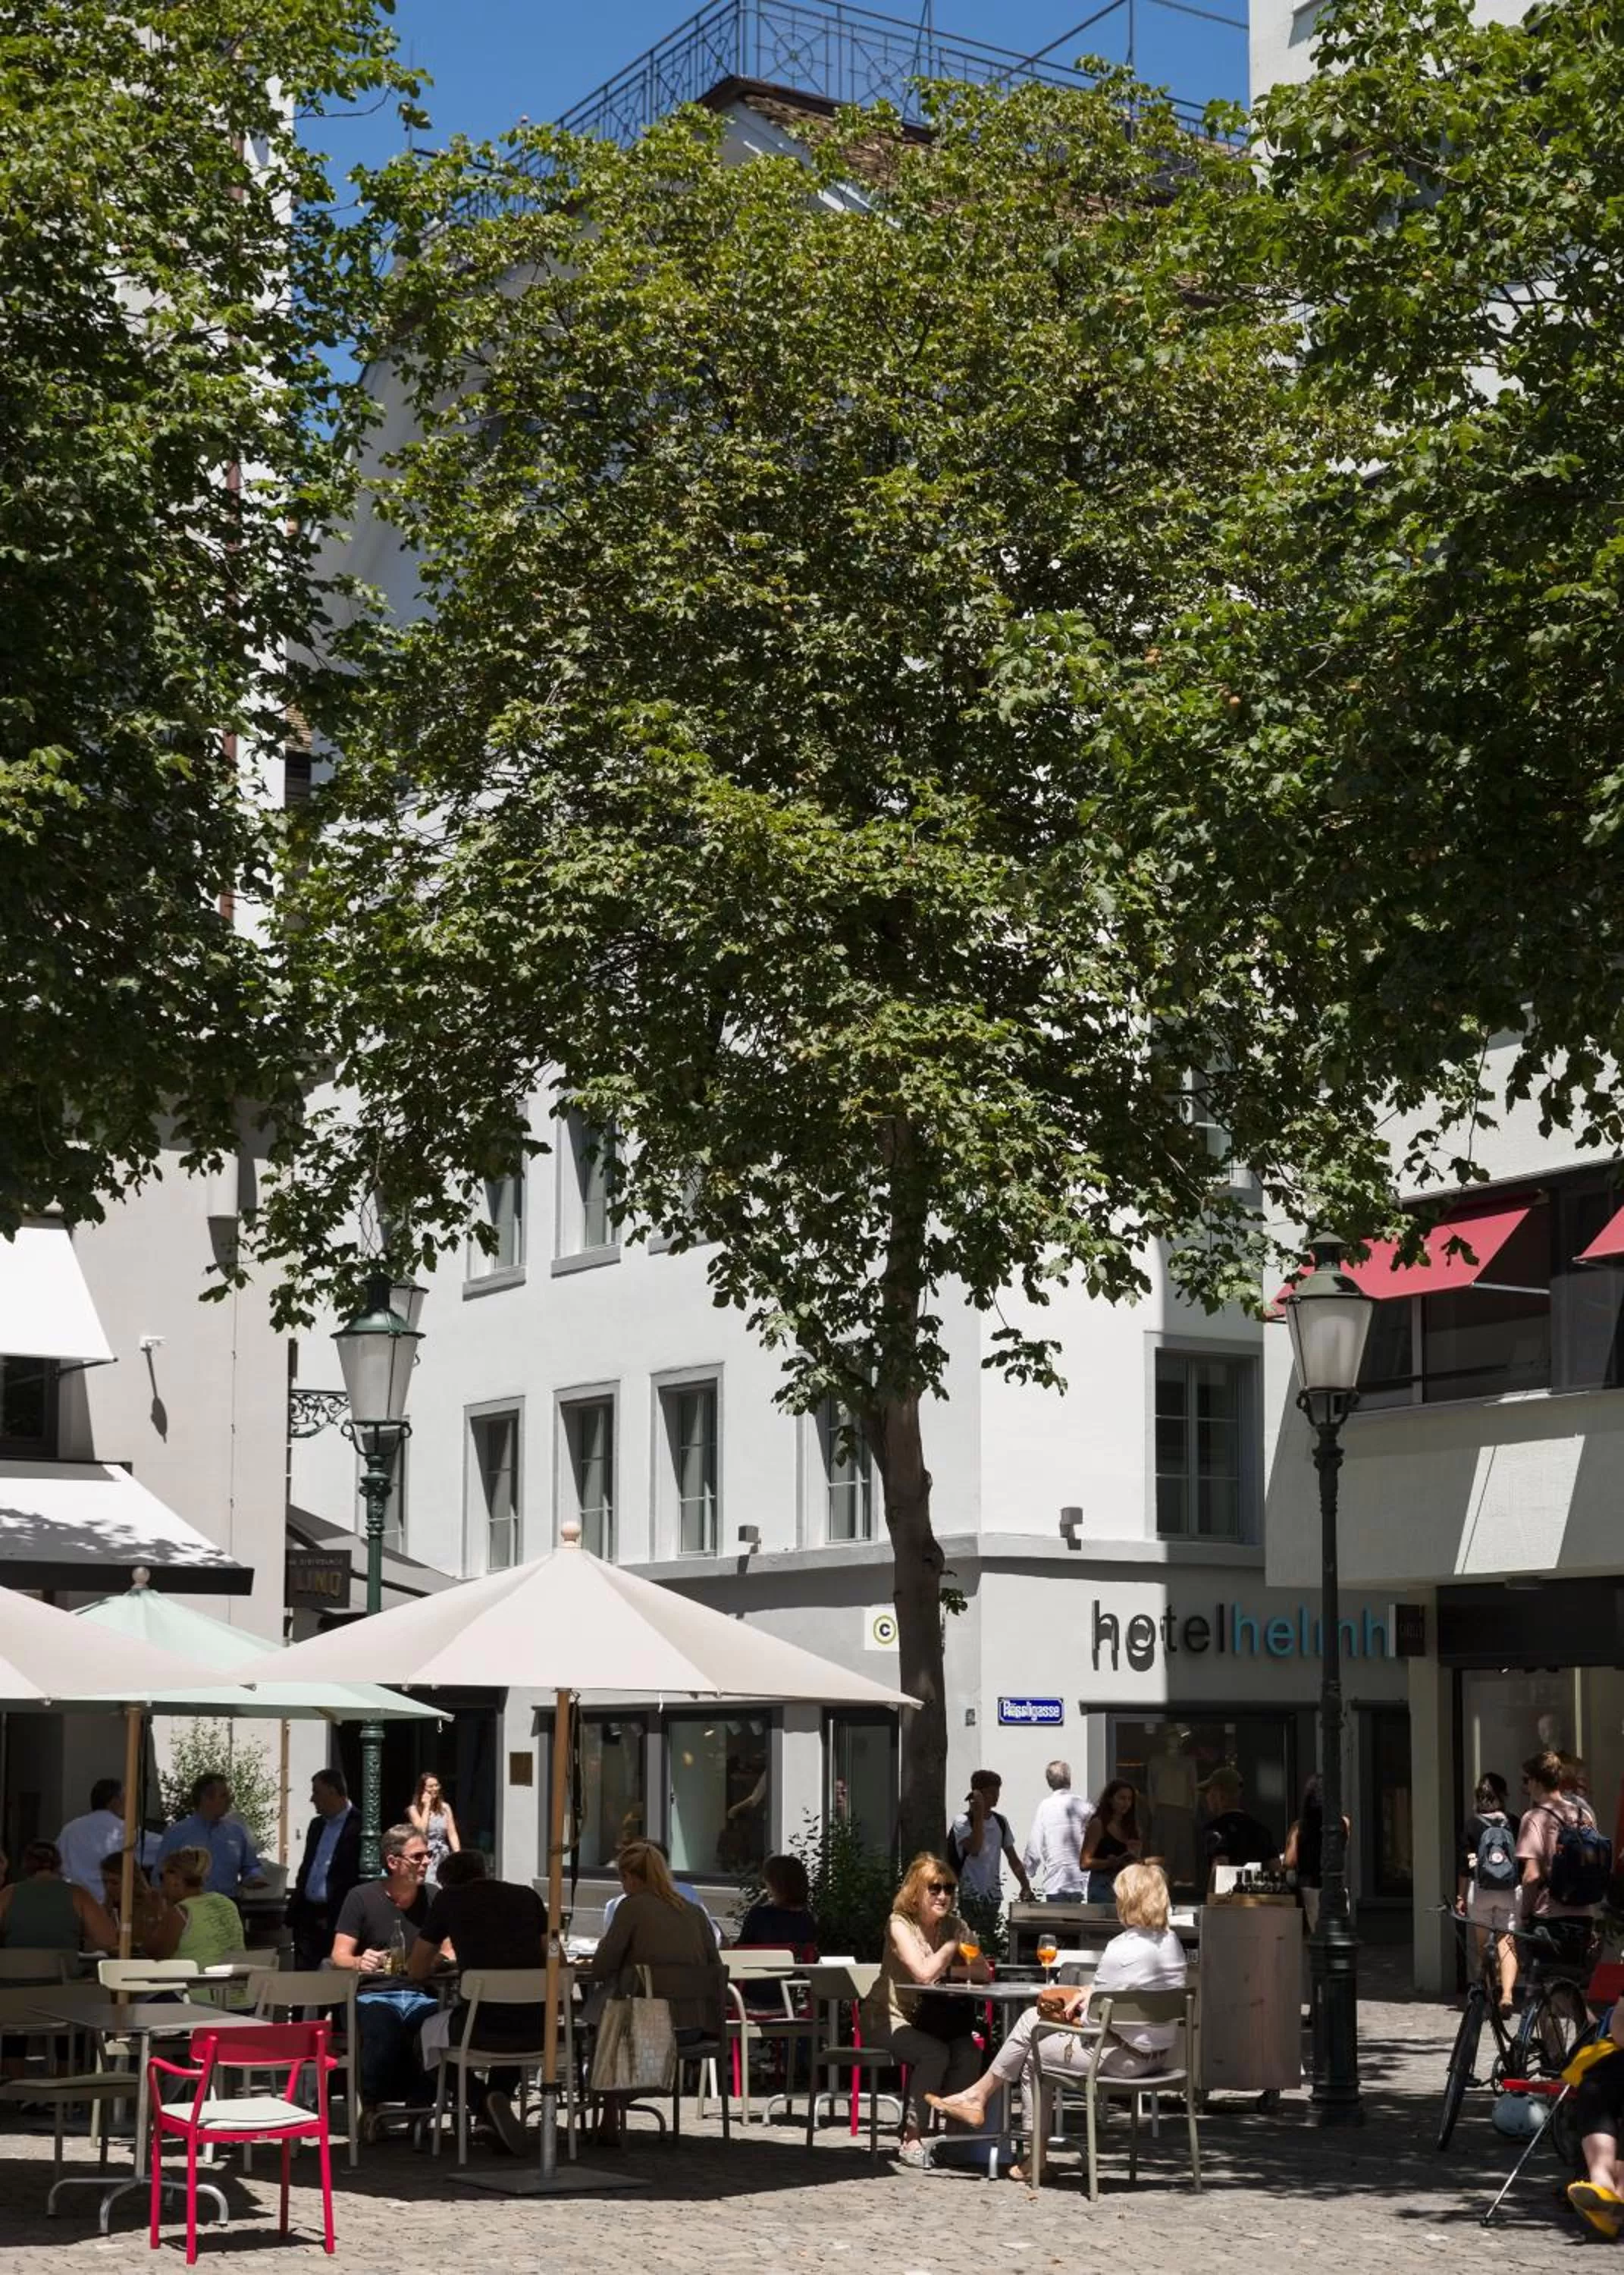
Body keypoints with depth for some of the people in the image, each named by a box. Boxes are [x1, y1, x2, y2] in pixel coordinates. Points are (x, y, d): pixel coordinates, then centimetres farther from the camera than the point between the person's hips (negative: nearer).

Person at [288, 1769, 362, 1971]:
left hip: (337, 1918, -8)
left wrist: (332, 1917, -14)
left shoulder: (359, 1826, -10)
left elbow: (360, 1877, -14)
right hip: (308, 1916, 8)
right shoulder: (316, 1825, 16)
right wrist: (293, 1912, 13)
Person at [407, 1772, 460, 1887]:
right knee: (428, 1886, -16)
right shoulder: (414, 1809, -1)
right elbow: (421, 1831, -14)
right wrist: (427, 1807, -9)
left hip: (444, 1856, 3)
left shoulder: (445, 1807, 9)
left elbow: (452, 1834, 6)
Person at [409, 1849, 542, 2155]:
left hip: (486, 2027, -3)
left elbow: (416, 1972, 18)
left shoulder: (447, 1899, 10)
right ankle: (501, 2097, 16)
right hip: (537, 2031, 3)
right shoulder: (527, 1896, 16)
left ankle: (484, 2111, 14)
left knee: (426, 2034, 29)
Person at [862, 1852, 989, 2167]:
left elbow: (984, 1973, -5)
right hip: (888, 2020, -5)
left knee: (969, 2054, -25)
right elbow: (924, 1974, -26)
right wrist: (952, 1945, -13)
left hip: (930, 2020, 5)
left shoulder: (955, 1926, 5)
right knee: (934, 2053, -32)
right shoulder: (900, 1924, -12)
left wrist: (946, 1971, -18)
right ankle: (912, 2138, -20)